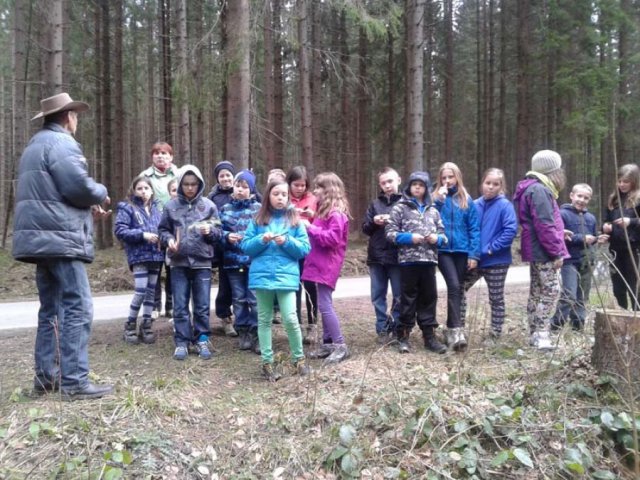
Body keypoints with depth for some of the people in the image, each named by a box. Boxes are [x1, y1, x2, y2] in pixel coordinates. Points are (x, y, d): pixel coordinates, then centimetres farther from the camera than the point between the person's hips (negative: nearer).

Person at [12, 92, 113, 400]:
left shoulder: (34, 145, 24)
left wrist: (88, 208, 20)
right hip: (60, 238, -10)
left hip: (40, 239, 10)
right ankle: (74, 382, -10)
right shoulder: (61, 143, -8)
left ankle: (46, 377, 17)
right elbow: (77, 185, -20)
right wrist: (101, 194, 1)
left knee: (51, 309, 13)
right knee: (77, 308, -10)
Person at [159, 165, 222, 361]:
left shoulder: (208, 205, 0)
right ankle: (182, 342, 16)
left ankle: (202, 340, 19)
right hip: (179, 262, 0)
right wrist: (168, 239, -11)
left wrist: (209, 231, -18)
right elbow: (163, 230, 8)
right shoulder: (171, 205, 1)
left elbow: (218, 233, 3)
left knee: (202, 305, 6)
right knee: (180, 306, 6)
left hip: (202, 262, 0)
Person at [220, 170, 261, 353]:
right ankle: (244, 333, 22)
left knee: (255, 299, -3)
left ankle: (257, 334, 7)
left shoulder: (258, 208, -1)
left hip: (253, 259, -3)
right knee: (239, 298, 11)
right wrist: (227, 236, -10)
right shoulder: (225, 209, 8)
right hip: (233, 260, 3)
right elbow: (219, 231, 9)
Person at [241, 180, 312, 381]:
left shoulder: (294, 220, 4)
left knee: (290, 319, -8)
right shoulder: (258, 220, 6)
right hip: (262, 276, 2)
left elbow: (305, 248, 1)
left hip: (286, 276, -1)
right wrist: (262, 240, -12)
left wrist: (287, 241, -14)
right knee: (264, 320, 8)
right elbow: (245, 246, 4)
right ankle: (267, 362, 20)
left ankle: (299, 359, 13)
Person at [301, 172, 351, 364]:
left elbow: (332, 238, -22)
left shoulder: (336, 214, -14)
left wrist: (311, 228, -18)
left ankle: (340, 346, -3)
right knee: (325, 305, 12)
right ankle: (328, 343, 20)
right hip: (321, 264, 10)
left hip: (327, 265, -10)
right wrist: (310, 227, 9)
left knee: (324, 305, -10)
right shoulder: (326, 211, 17)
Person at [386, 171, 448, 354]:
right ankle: (403, 336, 14)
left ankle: (429, 336, 19)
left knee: (429, 298, 9)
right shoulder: (400, 207, 1)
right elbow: (390, 232, -5)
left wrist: (437, 238, -6)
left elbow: (442, 233, 16)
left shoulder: (433, 210, 14)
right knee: (408, 299, 3)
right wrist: (409, 237, -16)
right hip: (408, 260, -4)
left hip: (429, 260, 4)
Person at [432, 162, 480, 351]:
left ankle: (451, 329, 21)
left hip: (462, 250, 2)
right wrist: (438, 201, -14)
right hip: (443, 250, -2)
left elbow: (474, 228, 3)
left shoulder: (466, 200, 6)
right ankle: (457, 330, -20)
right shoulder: (436, 198, 6)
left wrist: (474, 254, -4)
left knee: (458, 289, 8)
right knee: (454, 286, -18)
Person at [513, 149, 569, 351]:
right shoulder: (540, 190, -16)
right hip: (543, 251, -10)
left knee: (537, 292, 12)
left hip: (536, 251, 10)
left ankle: (536, 334, 18)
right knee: (551, 290, -8)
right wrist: (557, 251, -18)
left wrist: (558, 233, 18)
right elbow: (544, 225, -21)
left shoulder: (535, 188, 17)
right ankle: (541, 333, -7)